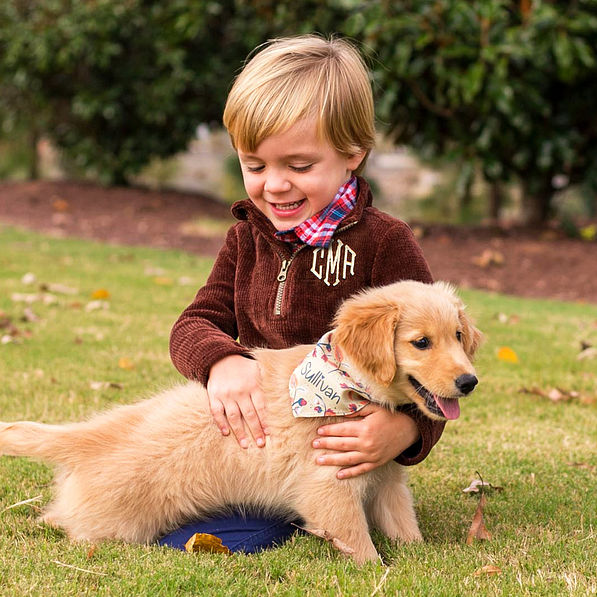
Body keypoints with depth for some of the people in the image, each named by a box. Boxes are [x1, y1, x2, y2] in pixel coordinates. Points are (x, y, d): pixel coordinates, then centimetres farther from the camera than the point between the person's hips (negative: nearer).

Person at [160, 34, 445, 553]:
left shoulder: (385, 243, -9)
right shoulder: (247, 240, 10)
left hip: (339, 455, -6)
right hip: (250, 430, 6)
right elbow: (197, 323, 1)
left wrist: (404, 430, -32)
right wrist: (221, 360, -25)